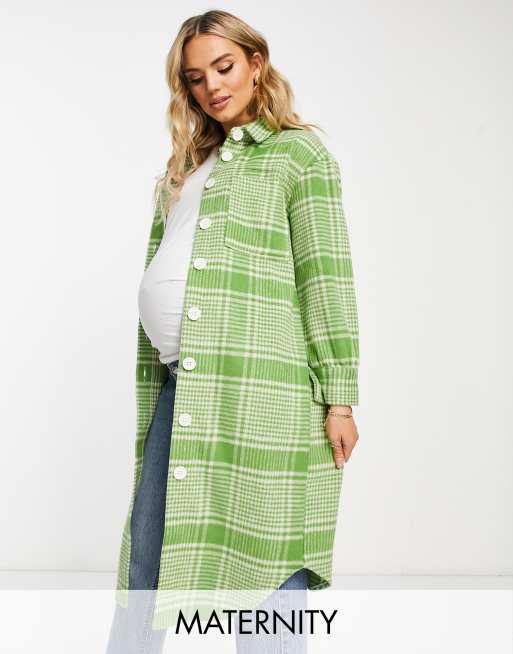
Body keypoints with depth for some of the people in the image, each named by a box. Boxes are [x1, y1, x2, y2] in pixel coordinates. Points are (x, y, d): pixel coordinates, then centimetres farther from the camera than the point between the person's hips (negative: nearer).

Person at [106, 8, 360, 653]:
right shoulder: (188, 167, 23)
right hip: (181, 381, 7)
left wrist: (338, 398, -10)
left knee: (264, 564, 0)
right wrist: (155, 378, 13)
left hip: (255, 381, -6)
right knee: (146, 556, 10)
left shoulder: (299, 153, 4)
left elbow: (327, 278, -4)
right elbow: (162, 268, 20)